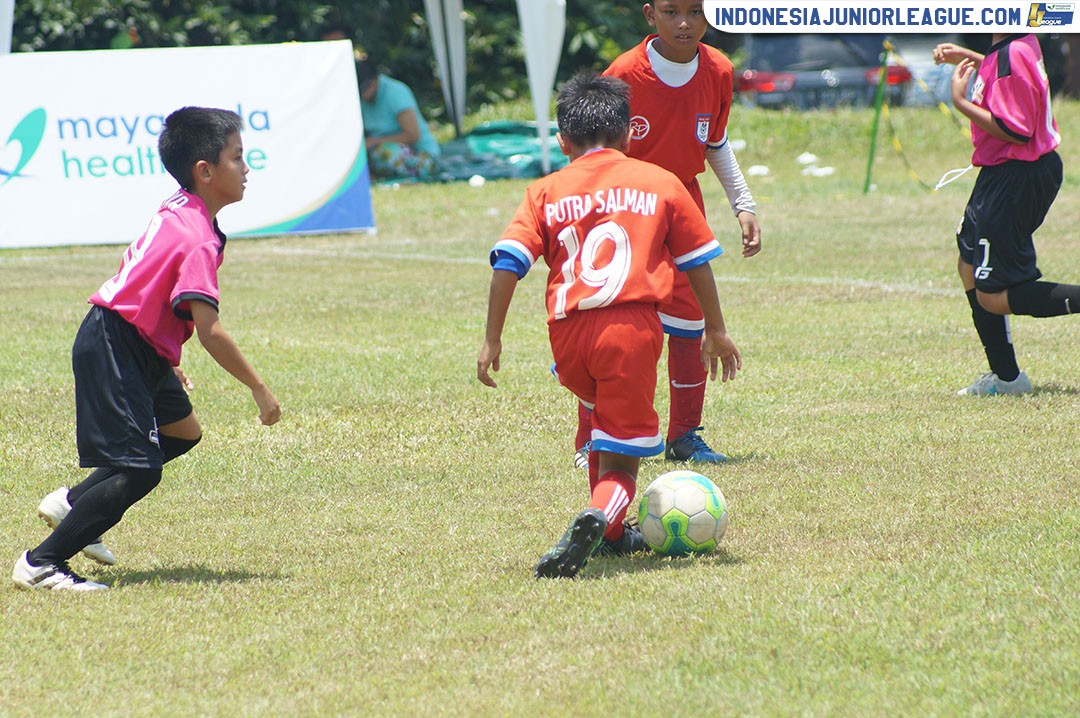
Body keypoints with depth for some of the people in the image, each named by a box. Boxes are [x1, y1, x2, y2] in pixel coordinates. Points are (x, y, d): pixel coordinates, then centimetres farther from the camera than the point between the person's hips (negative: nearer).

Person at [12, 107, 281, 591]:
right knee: (140, 470, -13)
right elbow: (210, 333, -27)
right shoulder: (197, 240, -23)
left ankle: (73, 504, 26)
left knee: (182, 431, 24)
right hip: (114, 349, -10)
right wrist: (258, 388, -18)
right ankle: (41, 564, -9)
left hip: (139, 347, 10)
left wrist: (166, 363, 25)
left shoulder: (178, 212, 7)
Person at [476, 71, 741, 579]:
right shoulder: (661, 183, 14)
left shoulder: (545, 192, 13)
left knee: (601, 417, 32)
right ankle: (601, 517, -33)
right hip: (633, 325, -2)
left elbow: (508, 263, 3)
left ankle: (610, 532, 37)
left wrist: (493, 340, 5)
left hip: (567, 335, 2)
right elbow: (698, 262, 18)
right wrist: (716, 332, 28)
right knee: (619, 460, -1)